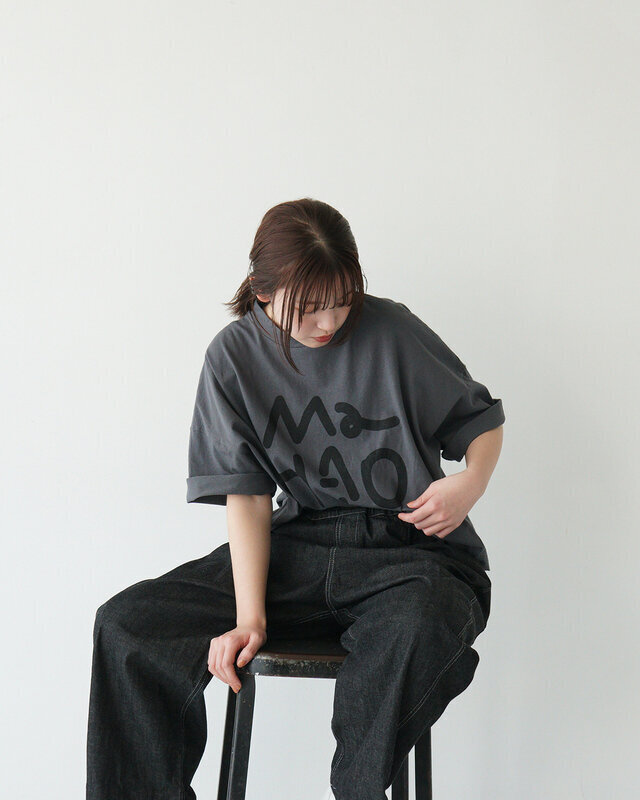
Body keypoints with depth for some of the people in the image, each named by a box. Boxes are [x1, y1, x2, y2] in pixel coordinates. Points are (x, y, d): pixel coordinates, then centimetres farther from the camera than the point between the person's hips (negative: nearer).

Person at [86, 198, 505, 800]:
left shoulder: (390, 330, -4)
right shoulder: (233, 357, 1)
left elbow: (482, 418, 7)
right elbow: (247, 496, -2)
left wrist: (470, 483, -16)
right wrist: (250, 617, -13)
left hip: (409, 548, -2)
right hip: (300, 549, 3)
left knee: (417, 630, -40)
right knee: (125, 625, -13)